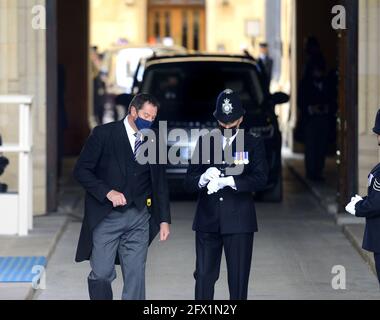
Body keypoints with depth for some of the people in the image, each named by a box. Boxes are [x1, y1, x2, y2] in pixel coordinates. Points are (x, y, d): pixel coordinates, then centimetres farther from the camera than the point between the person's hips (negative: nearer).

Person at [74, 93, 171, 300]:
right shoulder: (104, 134, -2)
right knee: (101, 274, -4)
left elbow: (160, 183, 16)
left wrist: (164, 219, 10)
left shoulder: (152, 142, 11)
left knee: (136, 275, 0)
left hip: (138, 218, 3)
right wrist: (108, 192, -17)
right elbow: (81, 171, -6)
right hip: (106, 217, -3)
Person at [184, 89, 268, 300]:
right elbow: (188, 182, 4)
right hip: (207, 222, 2)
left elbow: (261, 179, -12)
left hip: (239, 222, -2)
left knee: (239, 280, 1)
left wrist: (228, 181, -26)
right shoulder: (204, 143, 10)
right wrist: (203, 178, -19)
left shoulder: (254, 145, 3)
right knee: (204, 277, 2)